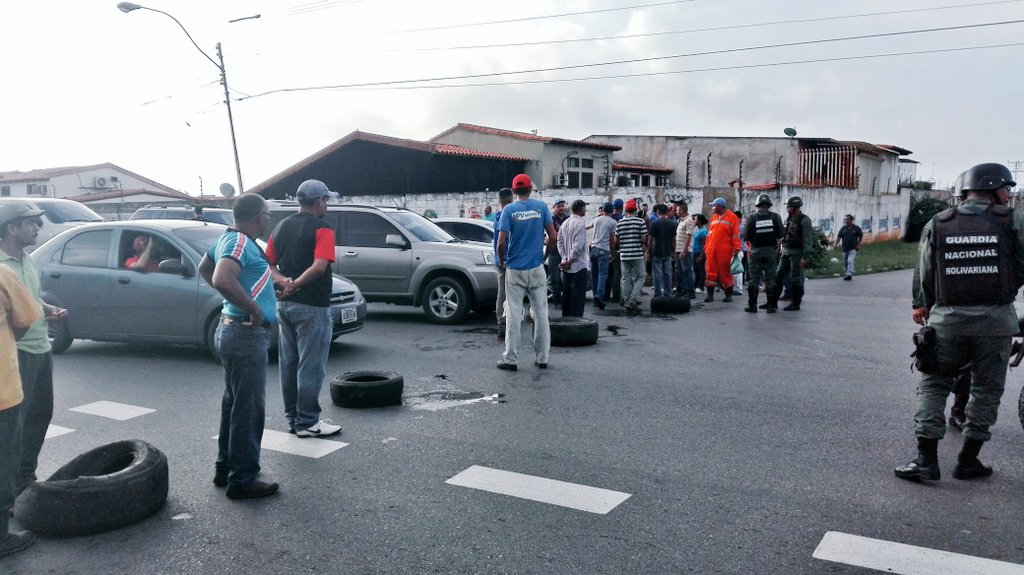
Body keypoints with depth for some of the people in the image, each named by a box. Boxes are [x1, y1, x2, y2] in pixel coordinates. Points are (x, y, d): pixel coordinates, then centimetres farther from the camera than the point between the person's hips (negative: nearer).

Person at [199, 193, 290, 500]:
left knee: (234, 403, 19)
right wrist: (254, 309, -26)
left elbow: (204, 268, 28)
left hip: (232, 329, 11)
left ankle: (226, 469, 29)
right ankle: (243, 480, 5)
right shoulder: (240, 243, -19)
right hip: (246, 335, -11)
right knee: (249, 408, -3)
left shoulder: (228, 238, 11)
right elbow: (222, 279, -36)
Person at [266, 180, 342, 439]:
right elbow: (319, 266, -25)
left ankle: (293, 417, 23)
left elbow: (268, 264, 7)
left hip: (284, 305, 8)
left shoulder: (281, 227, 10)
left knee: (288, 363, 14)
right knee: (311, 367, 0)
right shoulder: (322, 229, -12)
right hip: (311, 307, -8)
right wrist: (295, 284, -16)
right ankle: (307, 422, 6)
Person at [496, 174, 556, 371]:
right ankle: (542, 358, 14)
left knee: (514, 314, 2)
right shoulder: (541, 207, 0)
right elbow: (552, 237, -3)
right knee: (541, 313, 9)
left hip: (514, 269, -1)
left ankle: (510, 359, 5)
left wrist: (501, 262, 6)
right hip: (536, 268, 1)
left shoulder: (509, 210, -4)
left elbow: (501, 242, -11)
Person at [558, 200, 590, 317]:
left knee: (566, 294, 13)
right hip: (579, 265, -8)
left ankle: (565, 318, 20)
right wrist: (570, 261, -14)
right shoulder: (580, 223, -15)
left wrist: (565, 258, 1)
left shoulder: (565, 223, 10)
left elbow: (560, 242, 8)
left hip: (566, 266, 8)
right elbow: (578, 246, -22)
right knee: (578, 295, -2)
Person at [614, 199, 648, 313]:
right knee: (639, 278, 5)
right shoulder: (640, 222, -7)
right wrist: (644, 246, 13)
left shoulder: (619, 223, 4)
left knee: (626, 279, 9)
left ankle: (627, 302, 11)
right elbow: (643, 240, -8)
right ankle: (632, 300, -8)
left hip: (623, 255, 3)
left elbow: (615, 241, 6)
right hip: (637, 254, -3)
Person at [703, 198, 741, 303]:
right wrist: (706, 247, 13)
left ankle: (728, 295, 9)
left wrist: (736, 249, -8)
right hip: (712, 250, 5)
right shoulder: (713, 218, 16)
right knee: (711, 272, 4)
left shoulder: (732, 217, -1)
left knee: (725, 273, 0)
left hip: (725, 251, -5)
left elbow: (736, 235, -4)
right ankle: (710, 294, 10)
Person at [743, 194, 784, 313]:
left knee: (753, 279, 5)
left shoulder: (752, 218, -5)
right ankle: (772, 306, 7)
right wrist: (776, 246, 8)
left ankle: (752, 305, 5)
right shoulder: (776, 217, -2)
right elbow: (780, 236, -4)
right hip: (771, 251, 1)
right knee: (771, 278, 6)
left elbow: (746, 238, -4)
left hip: (756, 251, -1)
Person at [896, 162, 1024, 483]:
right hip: (995, 319, -1)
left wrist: (921, 305, 17)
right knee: (986, 389, 12)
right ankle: (968, 460, 16)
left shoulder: (937, 225, 1)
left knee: (933, 385, 9)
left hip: (948, 318, 1)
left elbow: (923, 273, 3)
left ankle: (926, 458, 1)